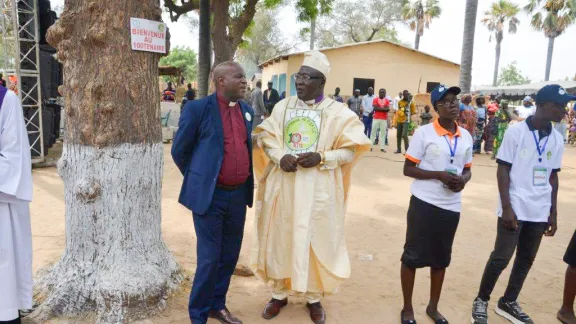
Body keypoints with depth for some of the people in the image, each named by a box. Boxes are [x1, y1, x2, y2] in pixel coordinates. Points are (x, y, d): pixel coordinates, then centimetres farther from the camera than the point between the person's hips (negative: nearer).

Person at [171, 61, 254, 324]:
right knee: (209, 258, 2)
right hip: (210, 195, -6)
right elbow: (179, 150, -2)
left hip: (238, 194, 6)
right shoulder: (197, 108, -10)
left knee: (230, 256, 15)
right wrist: (198, 181, 7)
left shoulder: (247, 110, 9)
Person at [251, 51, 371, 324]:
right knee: (280, 238, 11)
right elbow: (266, 137, 7)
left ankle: (314, 297, 27)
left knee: (315, 241, 7)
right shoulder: (282, 107, 5)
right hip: (283, 186, 3)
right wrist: (280, 157, -13)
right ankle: (279, 293, 30)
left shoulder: (338, 112, -5)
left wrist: (322, 158, -19)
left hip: (318, 191, -3)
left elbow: (352, 148, -4)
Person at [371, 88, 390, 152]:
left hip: (384, 119, 2)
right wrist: (383, 108, -8)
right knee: (373, 132, 1)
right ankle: (370, 146, 5)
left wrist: (379, 108, -11)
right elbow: (375, 108, -10)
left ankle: (382, 147, 3)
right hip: (376, 118, -2)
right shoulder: (375, 100, 2)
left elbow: (388, 109, -3)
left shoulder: (387, 101, 8)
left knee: (383, 133, 1)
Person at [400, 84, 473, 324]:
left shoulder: (466, 137, 6)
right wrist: (440, 175, -20)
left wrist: (463, 180, -7)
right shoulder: (424, 133, -9)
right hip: (424, 203, -5)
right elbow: (408, 169, -9)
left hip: (451, 207, 5)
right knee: (413, 256, 4)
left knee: (441, 258, 16)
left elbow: (467, 169, 16)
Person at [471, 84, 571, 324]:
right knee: (501, 257, -1)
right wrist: (507, 207, -14)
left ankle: (508, 302, 28)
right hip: (515, 209, -5)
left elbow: (552, 177, 13)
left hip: (540, 212, 6)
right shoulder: (516, 131, -9)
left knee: (526, 259, 12)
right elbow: (503, 170, -9)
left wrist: (553, 213, 12)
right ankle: (481, 301, 17)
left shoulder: (557, 139, 7)